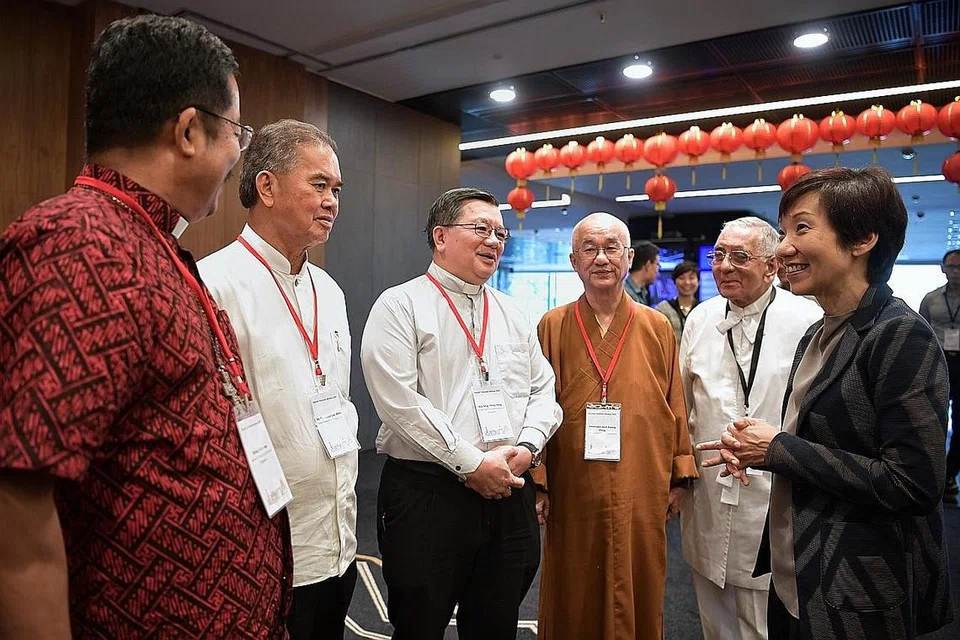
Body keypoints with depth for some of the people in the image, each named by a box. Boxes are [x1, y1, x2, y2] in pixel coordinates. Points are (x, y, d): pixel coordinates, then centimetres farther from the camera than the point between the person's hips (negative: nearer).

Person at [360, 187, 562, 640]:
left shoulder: (513, 314, 13)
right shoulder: (400, 306, -5)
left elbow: (543, 390, 12)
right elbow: (400, 402, -15)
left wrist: (526, 446, -6)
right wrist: (471, 464, -15)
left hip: (510, 492, 5)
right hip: (427, 494, -5)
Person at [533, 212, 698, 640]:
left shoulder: (657, 327, 3)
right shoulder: (552, 327, -1)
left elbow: (675, 405, 7)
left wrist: (680, 476, 6)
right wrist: (537, 483, -3)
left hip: (642, 494, 1)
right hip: (573, 494, -1)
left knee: (640, 595, 15)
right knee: (574, 602, 13)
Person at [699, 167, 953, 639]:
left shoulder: (901, 337, -18)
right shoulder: (818, 337, 6)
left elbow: (913, 485, -23)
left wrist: (778, 449, -19)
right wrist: (755, 447, -5)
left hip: (859, 599, -7)